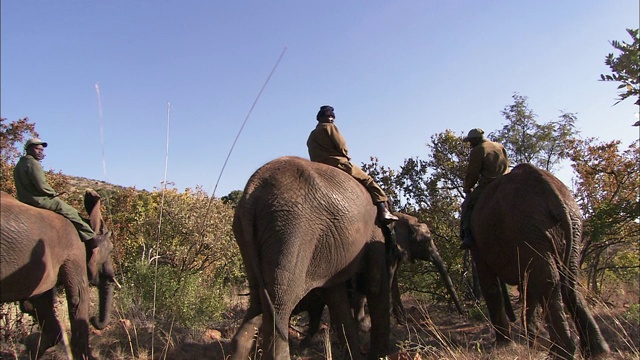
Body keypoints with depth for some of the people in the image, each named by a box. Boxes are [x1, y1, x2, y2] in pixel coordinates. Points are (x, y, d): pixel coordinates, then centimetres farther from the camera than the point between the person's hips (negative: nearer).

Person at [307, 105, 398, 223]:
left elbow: (315, 157, 17)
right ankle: (383, 210, -13)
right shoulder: (329, 127, 0)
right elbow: (342, 147, -7)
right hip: (338, 164, -8)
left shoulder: (311, 136, 23)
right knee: (368, 180, -1)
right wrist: (346, 157, 12)